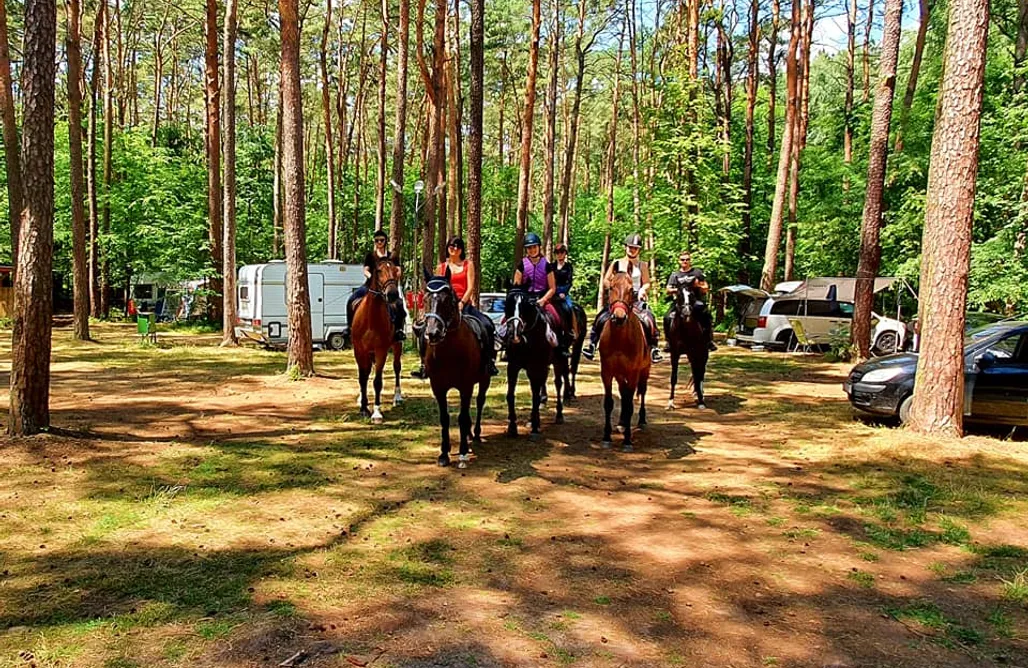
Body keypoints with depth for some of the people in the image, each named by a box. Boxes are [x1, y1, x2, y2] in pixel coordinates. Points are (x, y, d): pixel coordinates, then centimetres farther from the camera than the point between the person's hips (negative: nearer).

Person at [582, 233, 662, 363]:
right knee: (600, 318, -18)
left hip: (636, 298, -1)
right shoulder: (616, 263, 9)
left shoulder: (642, 265, 10)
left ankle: (653, 349, -15)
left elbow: (647, 283, 6)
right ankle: (591, 345, -7)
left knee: (649, 320, -24)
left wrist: (643, 290, -15)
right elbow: (605, 281, 9)